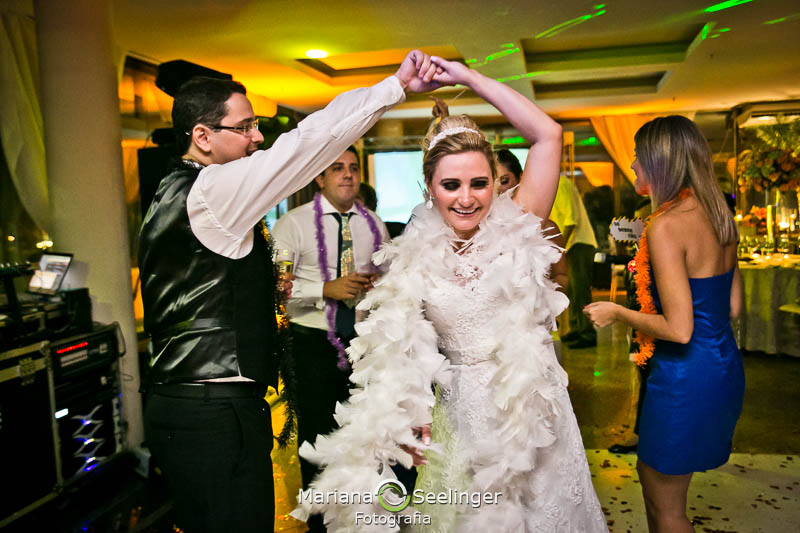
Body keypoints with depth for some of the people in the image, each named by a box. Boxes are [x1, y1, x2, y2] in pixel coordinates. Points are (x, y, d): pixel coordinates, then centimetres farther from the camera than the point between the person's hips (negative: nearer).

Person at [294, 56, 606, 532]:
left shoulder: (517, 233, -9)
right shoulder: (416, 257, -3)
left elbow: (548, 135, -17)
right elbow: (401, 345, 5)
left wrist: (469, 77, -14)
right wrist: (406, 416, -3)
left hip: (531, 411, -1)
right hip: (459, 415, 2)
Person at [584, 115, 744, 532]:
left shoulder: (667, 225, -22)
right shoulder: (719, 217, 4)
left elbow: (679, 329, -24)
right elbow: (732, 306, 11)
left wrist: (617, 313, -9)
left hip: (685, 375, -9)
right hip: (724, 368, 9)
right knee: (651, 474, 27)